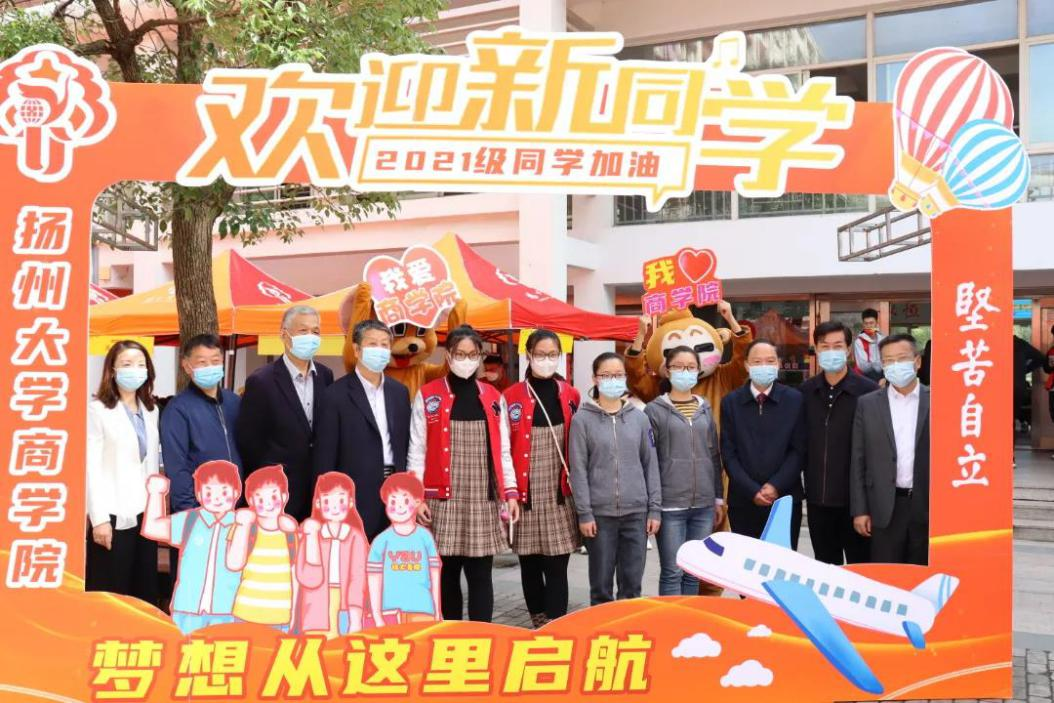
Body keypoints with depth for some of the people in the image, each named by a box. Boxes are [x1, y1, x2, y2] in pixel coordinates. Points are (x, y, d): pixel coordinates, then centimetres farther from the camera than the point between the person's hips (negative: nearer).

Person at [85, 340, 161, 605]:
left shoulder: (150, 410, 13)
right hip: (114, 514, -6)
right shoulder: (98, 409, -5)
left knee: (145, 590, 9)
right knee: (110, 593, 1)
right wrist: (99, 518, -14)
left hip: (145, 512, 6)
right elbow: (92, 467, -9)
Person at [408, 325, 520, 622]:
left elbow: (502, 451, 11)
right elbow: (417, 451, 1)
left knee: (480, 575, 1)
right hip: (443, 500, -1)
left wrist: (511, 492, 3)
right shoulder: (428, 396, 2)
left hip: (484, 500, 2)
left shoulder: (494, 398, 9)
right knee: (447, 575, 6)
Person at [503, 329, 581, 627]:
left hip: (559, 494, 1)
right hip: (526, 495, 0)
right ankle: (539, 623, 26)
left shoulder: (571, 396, 6)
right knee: (530, 565, 10)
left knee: (557, 566, -2)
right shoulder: (512, 397, -1)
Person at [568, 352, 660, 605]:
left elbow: (651, 464, 8)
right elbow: (578, 469, -3)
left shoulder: (639, 418, 7)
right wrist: (584, 513, -8)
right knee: (601, 585, 6)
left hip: (636, 512, 2)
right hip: (600, 513, -2)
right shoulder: (582, 419, -2)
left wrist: (655, 508, 3)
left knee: (632, 584, 8)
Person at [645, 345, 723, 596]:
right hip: (670, 505, -4)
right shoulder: (655, 410, -1)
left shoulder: (705, 409, 12)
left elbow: (714, 456, 16)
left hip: (704, 504, 4)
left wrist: (719, 497, 15)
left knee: (694, 572, 10)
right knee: (672, 572, -2)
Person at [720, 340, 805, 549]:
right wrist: (752, 491, -9)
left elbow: (799, 449, 0)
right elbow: (729, 453, 1)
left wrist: (776, 486, -10)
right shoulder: (731, 402, 4)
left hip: (785, 499, 0)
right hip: (743, 502, 1)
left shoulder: (795, 400, 3)